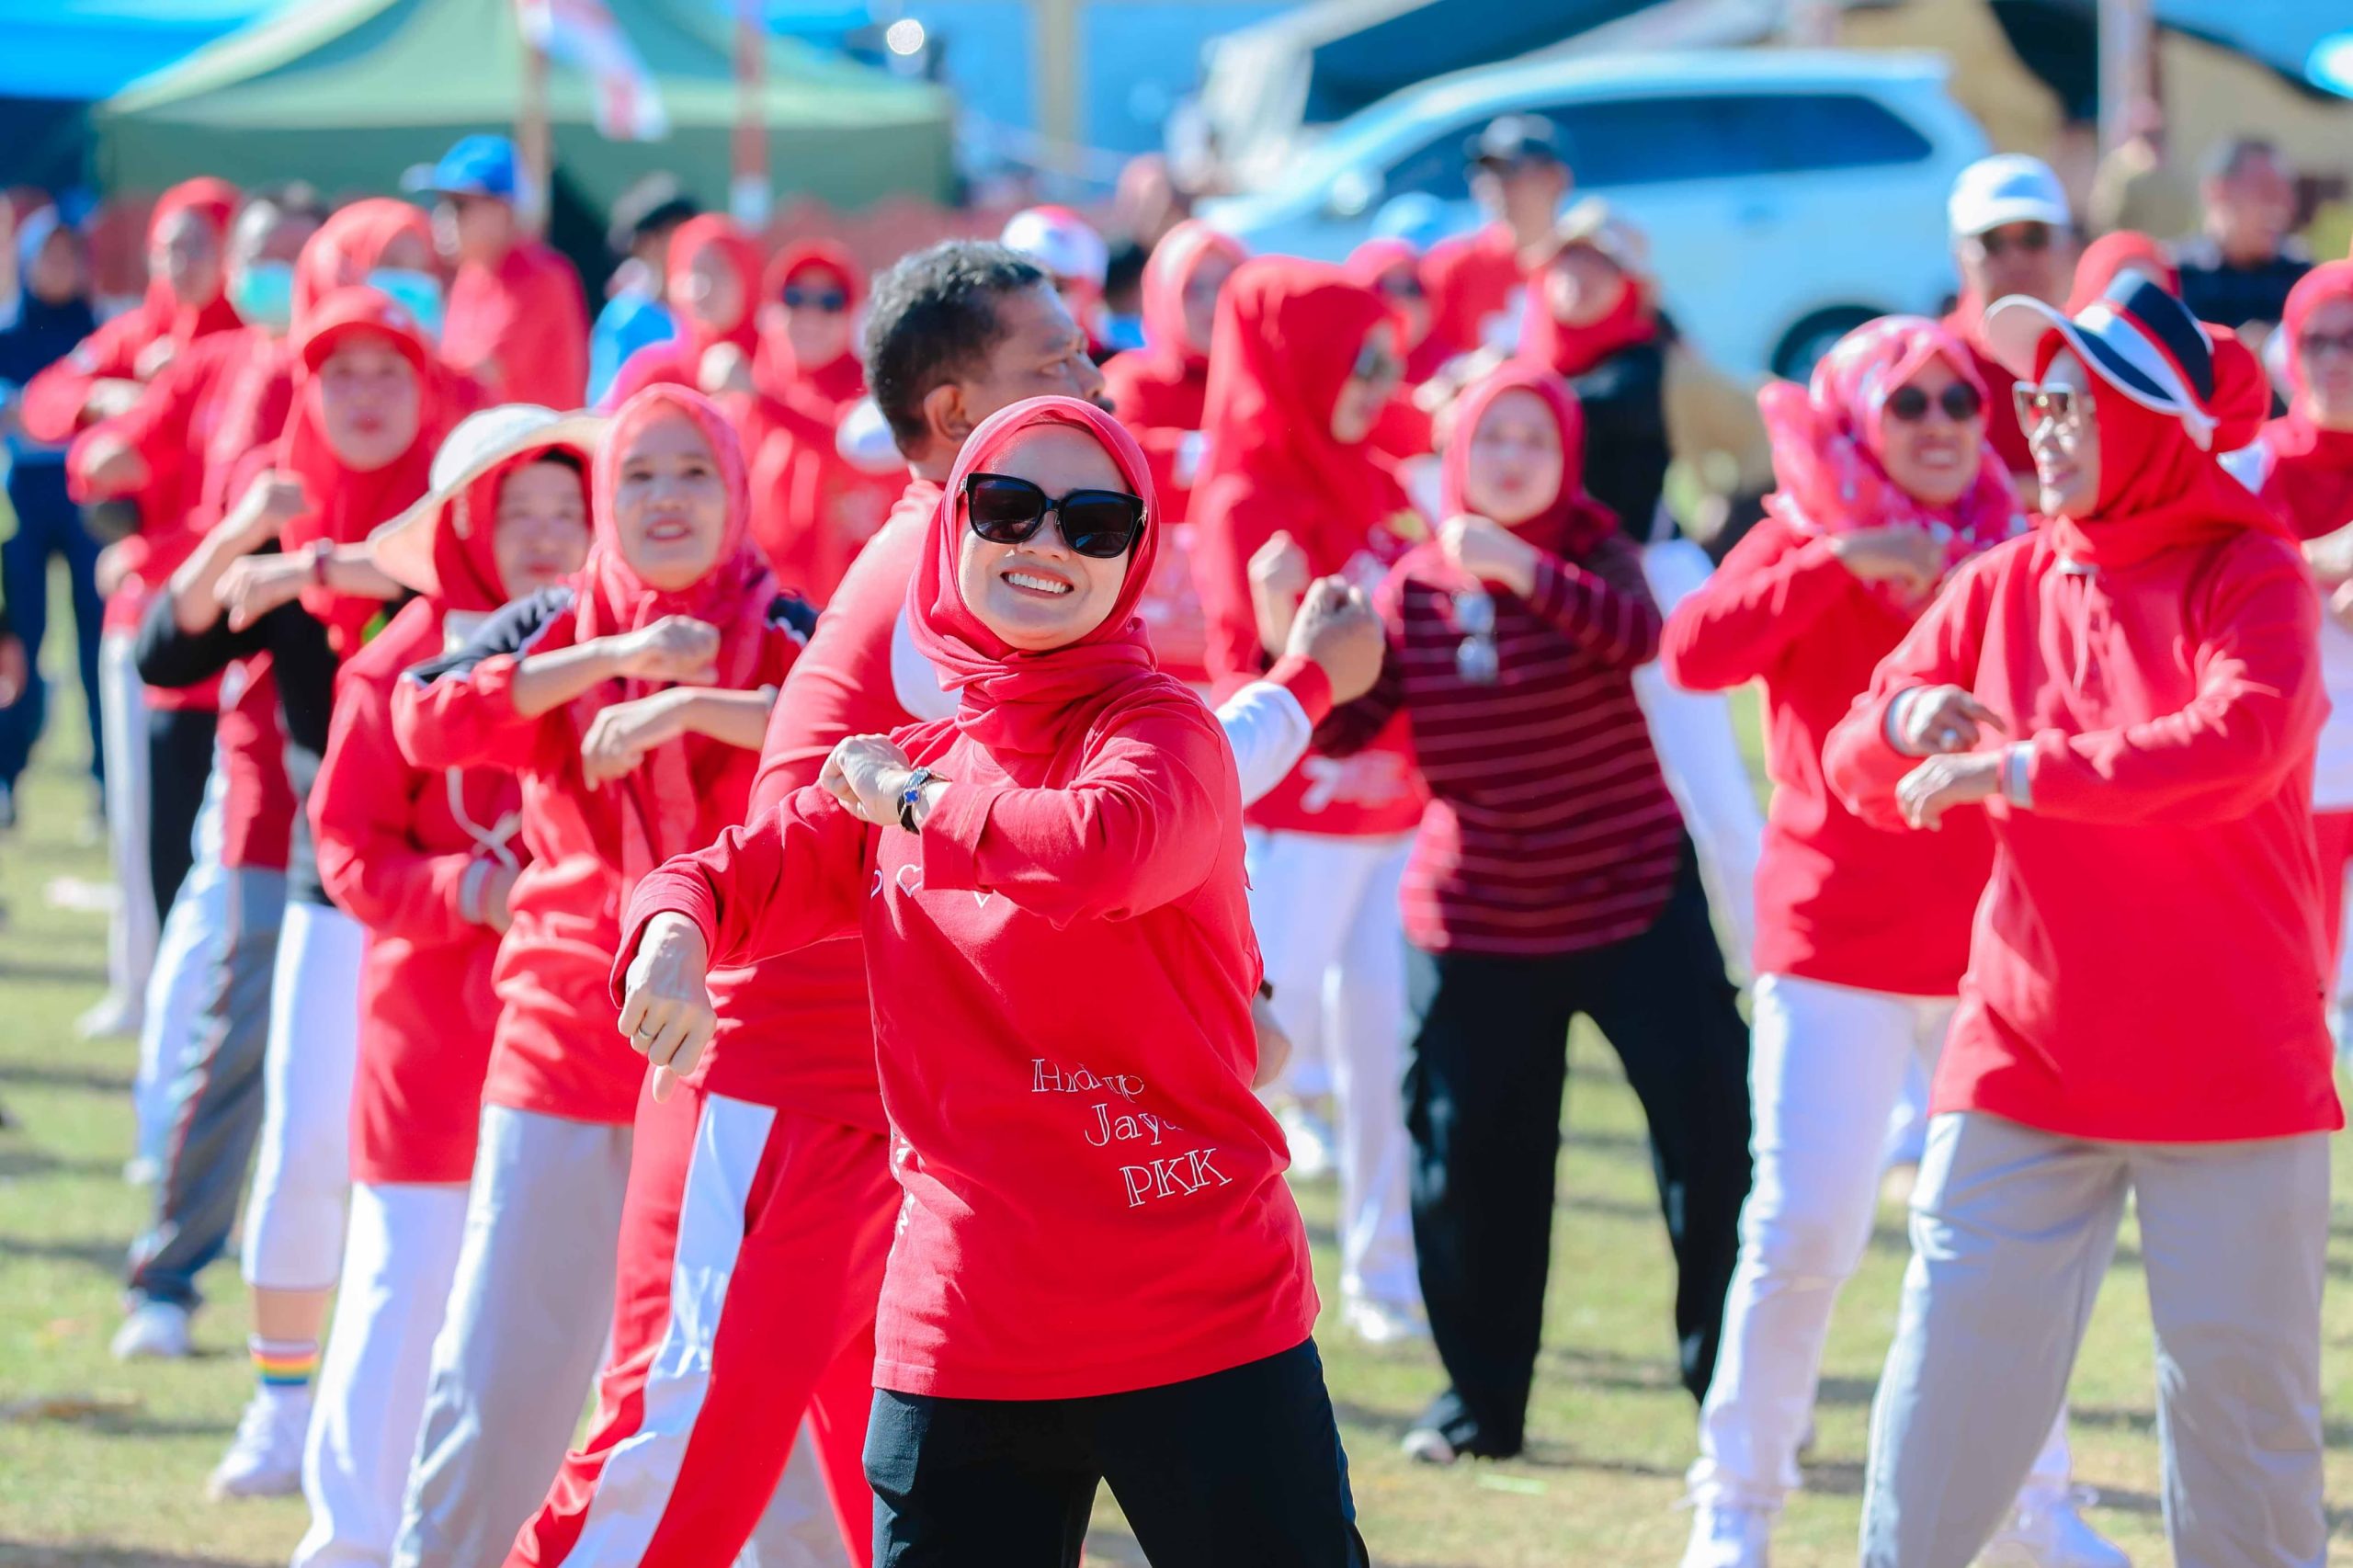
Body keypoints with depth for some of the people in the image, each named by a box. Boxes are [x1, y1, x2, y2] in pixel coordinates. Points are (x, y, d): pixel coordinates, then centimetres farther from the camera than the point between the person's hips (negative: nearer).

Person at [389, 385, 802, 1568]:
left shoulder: (777, 632, 1)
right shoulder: (557, 628, 6)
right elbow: (426, 718, -11)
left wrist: (691, 706, -28)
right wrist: (612, 658, -17)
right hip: (567, 1036, 1)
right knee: (501, 1369, 4)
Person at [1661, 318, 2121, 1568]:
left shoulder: (2013, 555, 8)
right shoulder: (1803, 544, 0)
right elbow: (1695, 653, -18)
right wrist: (1834, 562, -26)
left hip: (1991, 944, 3)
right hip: (1836, 942, -3)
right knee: (1802, 1230, -7)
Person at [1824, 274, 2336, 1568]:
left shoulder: (2249, 573, -6)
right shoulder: (2003, 586, 8)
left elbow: (2241, 740, -24)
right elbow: (1857, 768, 8)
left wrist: (2010, 768, -25)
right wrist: (1909, 718, -16)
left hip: (2229, 1067, -4)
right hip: (2025, 1062, 4)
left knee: (2237, 1387, 3)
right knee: (1953, 1365, 1)